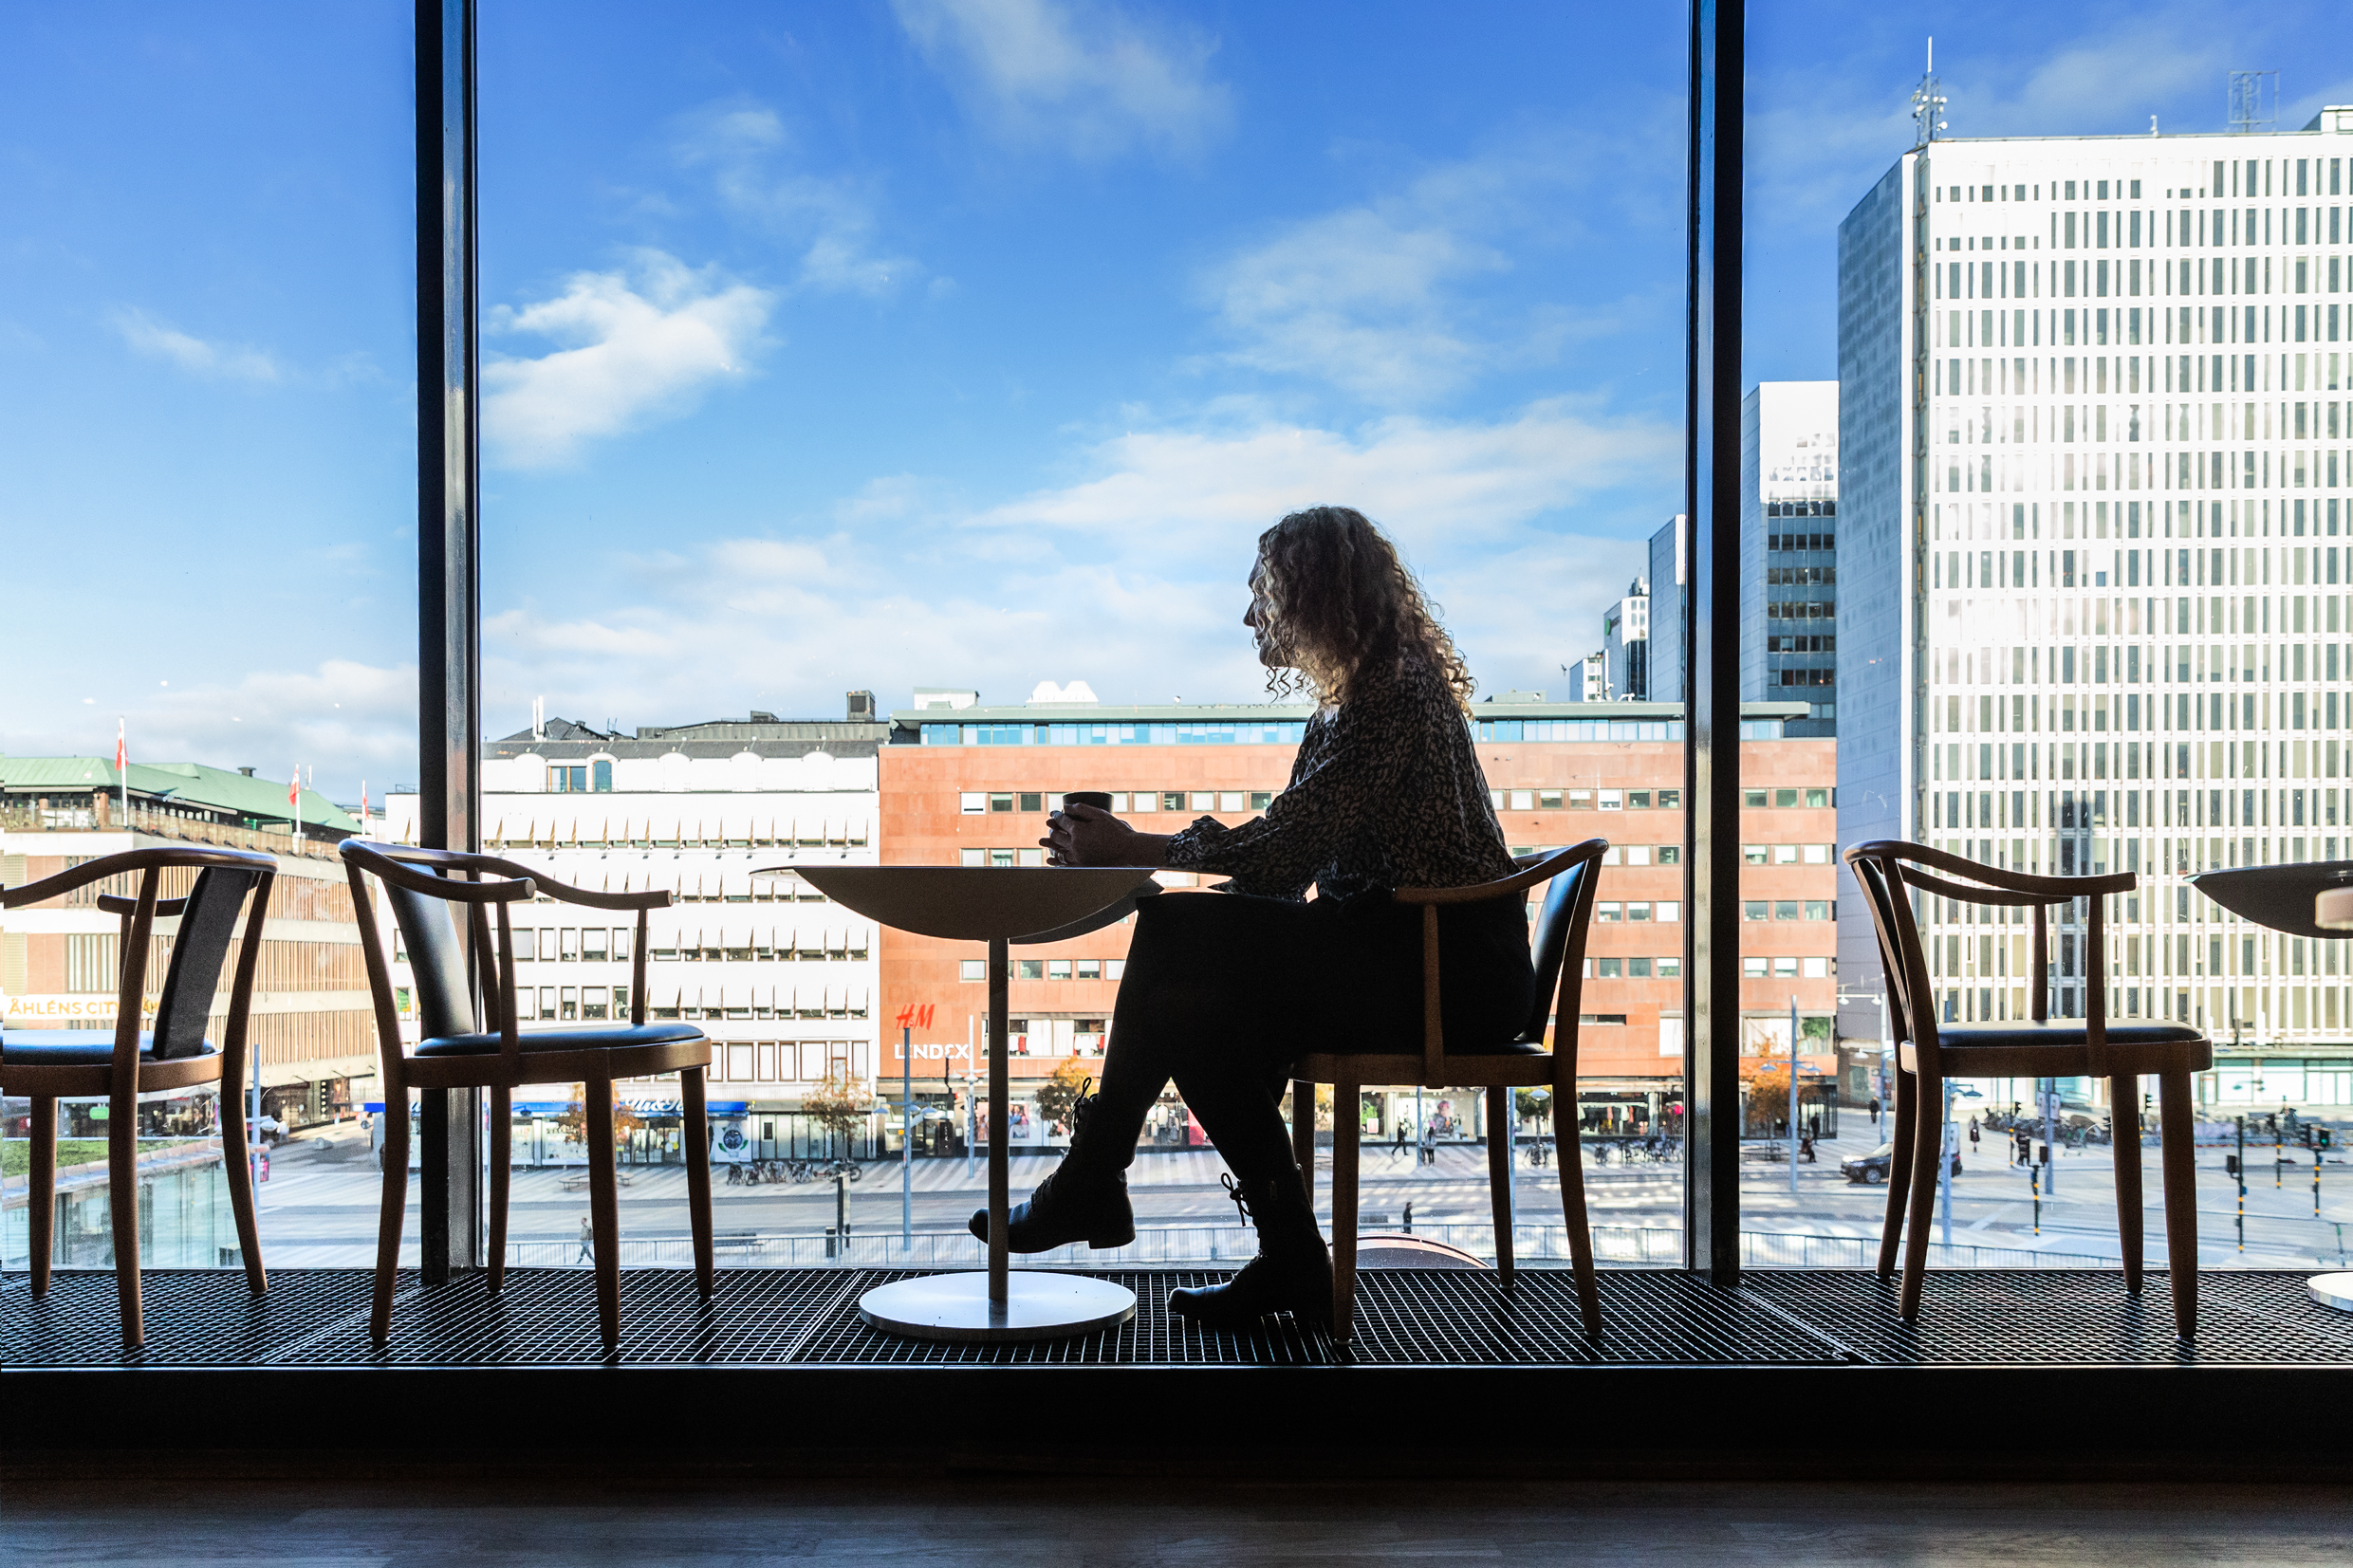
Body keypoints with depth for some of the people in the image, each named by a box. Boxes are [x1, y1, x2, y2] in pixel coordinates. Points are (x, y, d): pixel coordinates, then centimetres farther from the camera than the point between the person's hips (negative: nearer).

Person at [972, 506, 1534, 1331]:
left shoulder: (1394, 695, -14)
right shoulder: (1354, 697, 18)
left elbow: (1283, 851, -19)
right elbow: (1290, 853, 12)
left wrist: (1134, 849, -7)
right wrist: (1132, 849, 3)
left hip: (1448, 973, -10)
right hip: (1408, 958, 10)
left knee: (1174, 932, -17)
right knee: (1187, 1007, -6)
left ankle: (1090, 1183, -1)